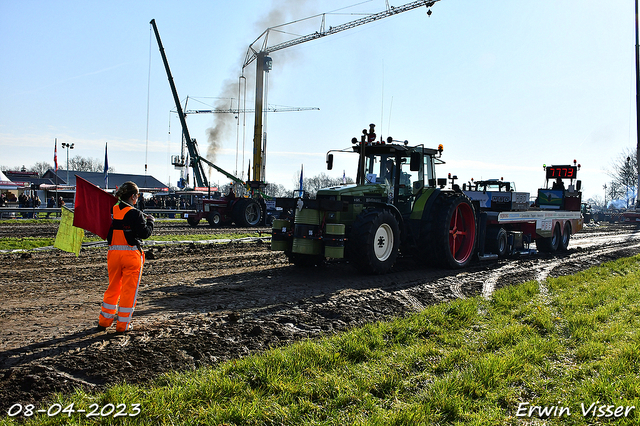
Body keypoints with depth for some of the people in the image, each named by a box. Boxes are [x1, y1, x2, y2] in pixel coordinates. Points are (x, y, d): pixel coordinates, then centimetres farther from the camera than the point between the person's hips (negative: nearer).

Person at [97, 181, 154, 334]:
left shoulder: (111, 211, 5)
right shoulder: (135, 213, -13)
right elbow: (145, 233, -14)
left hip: (113, 252, 6)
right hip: (131, 254, -6)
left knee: (113, 287, 19)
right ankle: (123, 325, 10)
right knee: (129, 290, 5)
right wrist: (150, 221, 5)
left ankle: (104, 321, 26)